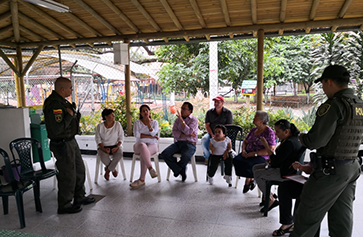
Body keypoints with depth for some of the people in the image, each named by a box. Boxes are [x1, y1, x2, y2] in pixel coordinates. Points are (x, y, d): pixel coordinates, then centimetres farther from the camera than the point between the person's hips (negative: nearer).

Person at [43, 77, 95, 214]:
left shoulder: (62, 101, 10)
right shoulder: (54, 104, -23)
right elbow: (57, 129, -32)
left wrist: (72, 112, 10)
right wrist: (69, 115, -23)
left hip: (71, 141, 11)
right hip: (62, 145, -11)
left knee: (79, 170, 20)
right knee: (68, 175, 1)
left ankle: (79, 198, 35)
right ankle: (64, 206, 19)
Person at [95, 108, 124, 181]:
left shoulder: (117, 124, 0)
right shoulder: (100, 126, -1)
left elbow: (121, 138, 0)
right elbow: (98, 139, -2)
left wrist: (117, 147, -16)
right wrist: (104, 149, -16)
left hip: (115, 145, 1)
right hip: (104, 146, 0)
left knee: (119, 154, -33)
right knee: (103, 157, -34)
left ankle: (108, 170, -7)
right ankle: (113, 169, 0)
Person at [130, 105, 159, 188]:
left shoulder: (155, 122, 11)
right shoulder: (137, 122, 9)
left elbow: (153, 133, -7)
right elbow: (136, 135, -8)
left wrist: (149, 124, -18)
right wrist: (150, 137, -9)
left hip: (152, 145, 0)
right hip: (139, 145, 0)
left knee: (144, 153, -35)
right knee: (142, 145, -39)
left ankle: (141, 179, -34)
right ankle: (151, 168, -45)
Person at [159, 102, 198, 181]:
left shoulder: (194, 120, 1)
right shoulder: (177, 120, 15)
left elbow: (188, 131, -16)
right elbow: (175, 133, 2)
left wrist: (182, 120, -19)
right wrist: (187, 135, -10)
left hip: (190, 144, -4)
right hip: (178, 143, 4)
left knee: (186, 156, -36)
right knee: (164, 154, -20)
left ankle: (178, 168, 2)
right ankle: (181, 170, -6)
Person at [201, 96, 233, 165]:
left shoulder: (228, 112, 2)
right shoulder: (209, 112, 10)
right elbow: (207, 125, 4)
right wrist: (212, 135, -13)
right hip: (211, 133, 3)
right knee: (204, 140, -29)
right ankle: (207, 157, -9)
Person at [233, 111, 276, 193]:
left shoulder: (269, 132, -9)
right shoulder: (253, 130, 13)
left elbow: (270, 149, -17)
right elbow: (245, 141, 20)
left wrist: (254, 153, -21)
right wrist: (243, 150, -2)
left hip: (262, 157, -6)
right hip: (248, 154, 7)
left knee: (248, 164, -33)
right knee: (236, 160, -21)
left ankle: (248, 181, -2)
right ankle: (251, 180, -4)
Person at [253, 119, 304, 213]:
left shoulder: (290, 143, -27)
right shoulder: (287, 139, 5)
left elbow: (276, 162, -26)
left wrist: (266, 146, -22)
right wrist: (271, 159, 2)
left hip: (285, 173, -11)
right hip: (281, 166, 11)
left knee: (257, 174, -12)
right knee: (255, 168, 11)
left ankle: (271, 200, 1)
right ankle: (268, 195, 16)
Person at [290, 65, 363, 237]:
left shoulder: (334, 105, -19)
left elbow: (316, 141, -22)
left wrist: (302, 138, -1)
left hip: (330, 171, -9)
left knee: (308, 216, 5)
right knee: (342, 219, 16)